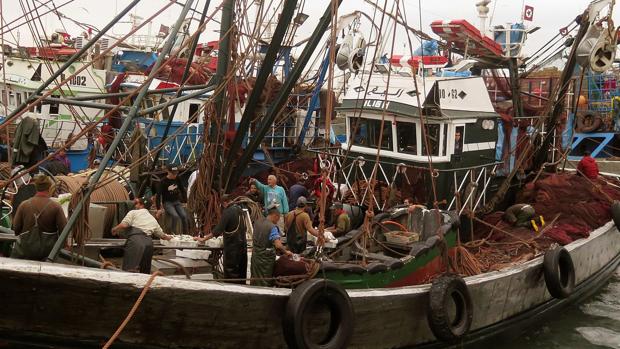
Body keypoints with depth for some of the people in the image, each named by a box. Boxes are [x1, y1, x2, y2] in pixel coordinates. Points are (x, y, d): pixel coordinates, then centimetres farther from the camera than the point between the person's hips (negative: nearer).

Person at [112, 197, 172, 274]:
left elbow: (124, 225, -2)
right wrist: (168, 237, 61)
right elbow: (161, 235, 38)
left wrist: (115, 229, 17)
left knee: (129, 270, -15)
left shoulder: (133, 212, 14)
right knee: (145, 271, 11)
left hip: (135, 239, -5)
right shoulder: (153, 219, 28)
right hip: (149, 242, 5)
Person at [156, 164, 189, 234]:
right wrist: (158, 208, -17)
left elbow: (182, 190, 15)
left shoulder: (177, 179, 1)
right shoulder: (163, 181, -12)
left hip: (177, 202, 4)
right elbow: (159, 195, -12)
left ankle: (186, 234, -9)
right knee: (175, 216, -29)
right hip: (167, 203, -4)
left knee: (184, 216, -19)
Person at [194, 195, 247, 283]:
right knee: (242, 272, 13)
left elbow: (218, 230, -18)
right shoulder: (239, 210, 9)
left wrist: (203, 239, -12)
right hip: (243, 245, 8)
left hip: (232, 246, -8)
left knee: (230, 272, -1)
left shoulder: (227, 212, -14)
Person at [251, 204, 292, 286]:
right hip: (266, 258, -7)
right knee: (265, 283, 5)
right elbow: (278, 245, -30)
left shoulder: (257, 222, 1)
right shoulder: (272, 227, -21)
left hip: (255, 254, 7)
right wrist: (286, 252, -15)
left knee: (255, 281, 18)